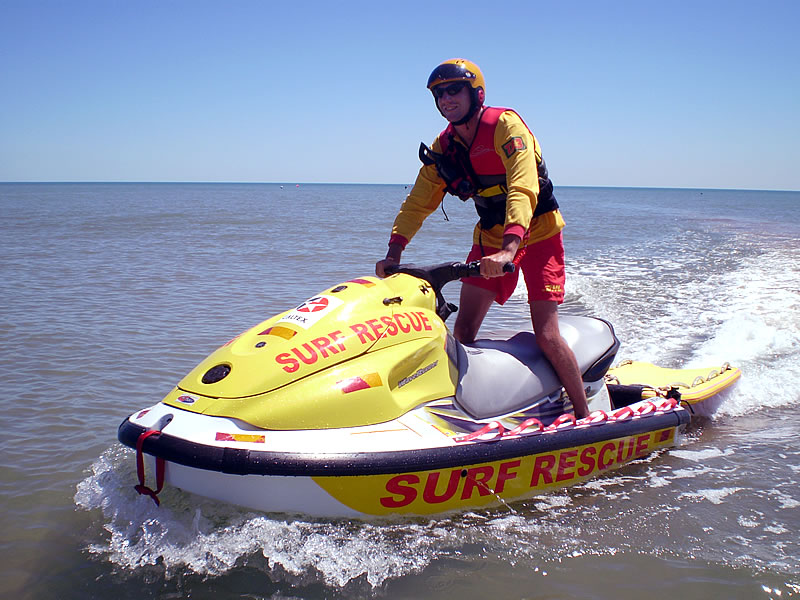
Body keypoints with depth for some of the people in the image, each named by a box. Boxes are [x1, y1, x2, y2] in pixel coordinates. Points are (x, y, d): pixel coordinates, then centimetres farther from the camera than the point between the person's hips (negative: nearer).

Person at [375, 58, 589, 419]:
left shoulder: (505, 125, -18)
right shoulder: (444, 146, 1)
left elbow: (523, 190, -30)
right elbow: (417, 203, 3)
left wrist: (508, 251, -44)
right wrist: (393, 254, -10)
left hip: (537, 235, -6)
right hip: (491, 237, 6)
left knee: (546, 335, -12)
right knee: (463, 329, -2)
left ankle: (585, 415, 3)